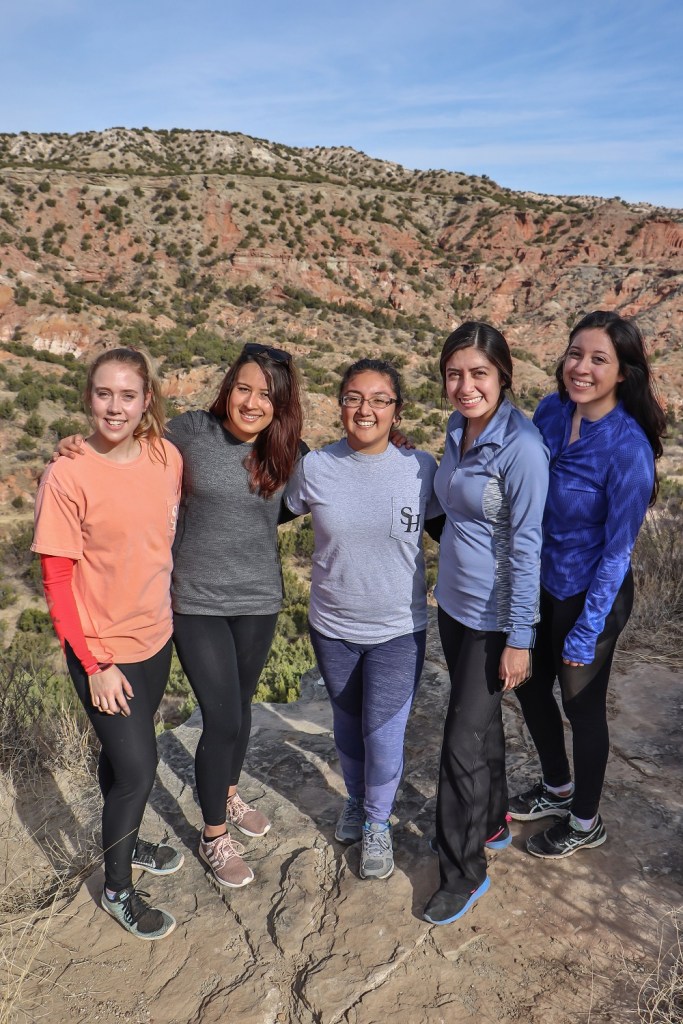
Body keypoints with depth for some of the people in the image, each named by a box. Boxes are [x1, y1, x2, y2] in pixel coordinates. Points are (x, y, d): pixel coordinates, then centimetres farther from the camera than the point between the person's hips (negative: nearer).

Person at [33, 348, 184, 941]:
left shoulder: (167, 458, -6)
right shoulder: (67, 476, -20)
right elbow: (57, 581, -15)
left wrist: (166, 611, 12)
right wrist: (94, 666, -14)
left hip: (155, 637, 5)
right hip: (102, 650, -5)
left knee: (127, 755, 23)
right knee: (137, 767, 3)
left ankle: (126, 842, 49)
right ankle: (117, 887, 29)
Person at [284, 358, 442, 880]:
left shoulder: (421, 468, -13)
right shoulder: (314, 467, -11)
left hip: (399, 629, -2)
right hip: (332, 626, 2)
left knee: (384, 735, 5)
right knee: (347, 724, 22)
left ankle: (378, 822, 35)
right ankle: (357, 799, 51)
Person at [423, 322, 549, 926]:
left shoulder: (521, 446, -21)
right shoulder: (458, 431, 2)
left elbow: (527, 545, -19)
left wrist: (519, 638, -16)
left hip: (493, 617, -7)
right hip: (453, 603, 7)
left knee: (464, 741, 2)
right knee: (482, 720, 23)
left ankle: (464, 871, 22)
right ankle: (493, 822, 45)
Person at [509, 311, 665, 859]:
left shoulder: (628, 448, -25)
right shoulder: (550, 412, -7)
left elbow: (617, 551, -19)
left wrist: (585, 633, -14)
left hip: (591, 594, -6)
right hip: (540, 582, 7)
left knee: (582, 705, 12)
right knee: (530, 685, 21)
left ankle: (585, 823, 40)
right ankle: (557, 787, 49)